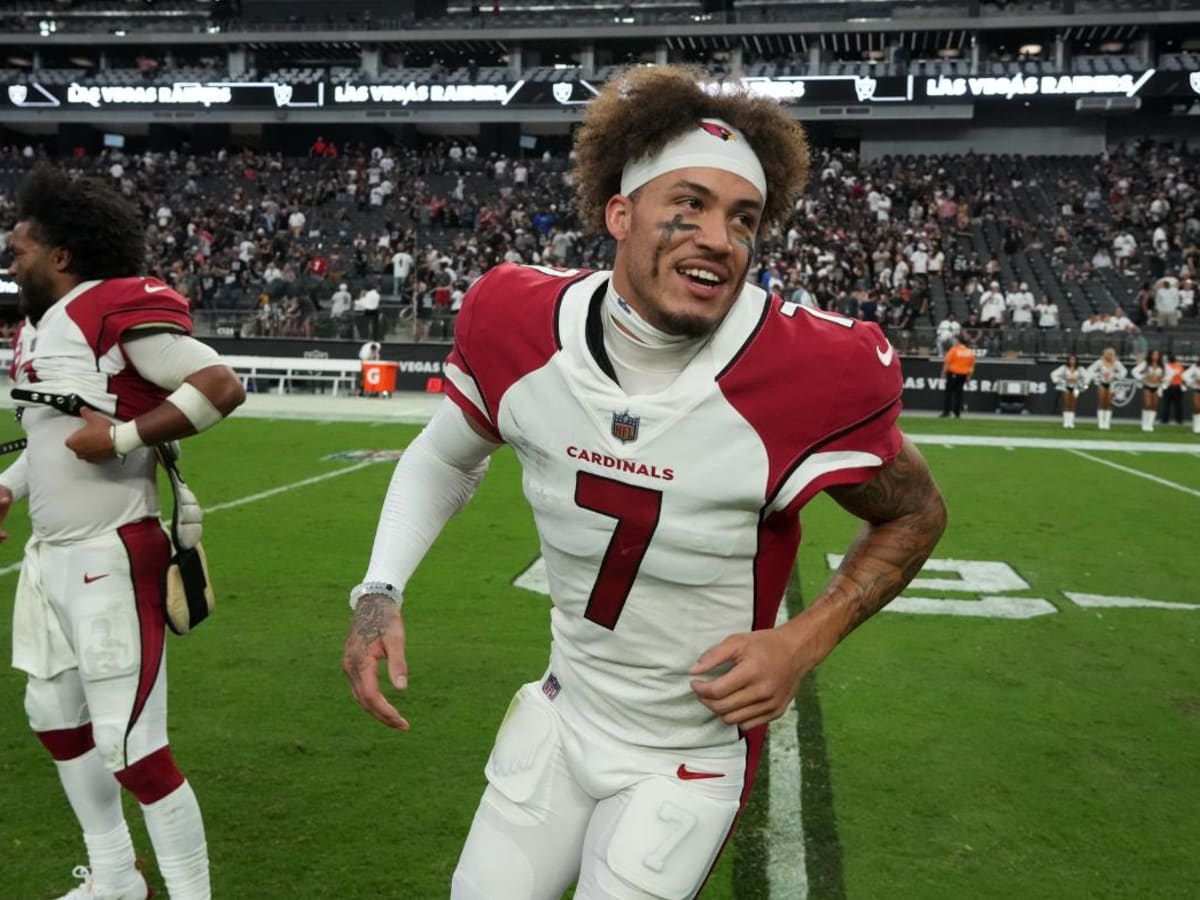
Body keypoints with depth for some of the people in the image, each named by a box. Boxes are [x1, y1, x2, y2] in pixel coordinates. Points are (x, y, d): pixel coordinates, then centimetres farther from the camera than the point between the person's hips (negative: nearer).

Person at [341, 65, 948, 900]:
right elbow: (446, 457, 5)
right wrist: (380, 592, -7)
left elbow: (914, 515, -6)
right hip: (563, 714, 4)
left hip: (690, 756, -3)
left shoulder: (811, 376, -26)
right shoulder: (521, 325, -15)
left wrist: (805, 642, -19)